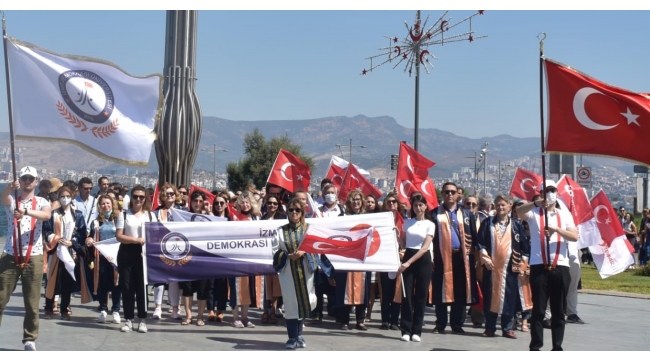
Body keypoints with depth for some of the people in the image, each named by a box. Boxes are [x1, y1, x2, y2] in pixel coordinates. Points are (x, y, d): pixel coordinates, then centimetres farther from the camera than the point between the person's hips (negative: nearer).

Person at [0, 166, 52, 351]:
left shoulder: (41, 202, 5)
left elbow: (47, 215, -20)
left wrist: (26, 212, -39)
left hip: (33, 257, -1)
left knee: (32, 302, 3)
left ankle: (30, 339, 12)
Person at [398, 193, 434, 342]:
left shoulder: (430, 224, 0)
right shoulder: (407, 222, 9)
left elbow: (425, 247, -9)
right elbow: (402, 244, 12)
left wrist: (409, 262, -17)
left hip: (423, 260, -2)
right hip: (407, 257, 2)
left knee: (421, 295, 0)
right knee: (407, 294, -3)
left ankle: (417, 331, 5)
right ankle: (406, 330, 0)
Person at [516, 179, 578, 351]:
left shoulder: (565, 214, 12)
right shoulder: (534, 213, 5)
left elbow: (575, 236, 0)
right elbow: (518, 212, -16)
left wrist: (557, 229, -17)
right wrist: (536, 203, -32)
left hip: (560, 267, 2)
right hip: (539, 267, -2)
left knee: (559, 310, 7)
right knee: (538, 309, -1)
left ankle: (557, 346, 13)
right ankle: (535, 347, 3)